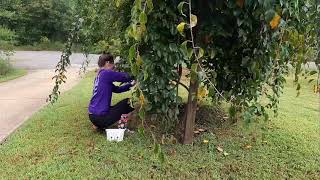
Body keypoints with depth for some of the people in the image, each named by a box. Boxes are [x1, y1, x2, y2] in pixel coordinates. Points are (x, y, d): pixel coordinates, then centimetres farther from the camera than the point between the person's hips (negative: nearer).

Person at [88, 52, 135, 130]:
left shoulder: (100, 75, 15)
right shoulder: (106, 73, -14)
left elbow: (117, 89, 18)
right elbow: (125, 77, -9)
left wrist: (130, 85, 12)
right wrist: (133, 79, 12)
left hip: (93, 115, 9)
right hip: (99, 116, -9)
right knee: (128, 103, 3)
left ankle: (98, 125, 18)